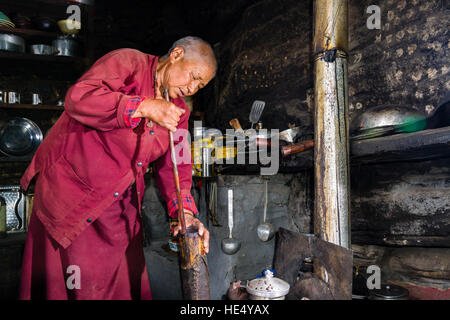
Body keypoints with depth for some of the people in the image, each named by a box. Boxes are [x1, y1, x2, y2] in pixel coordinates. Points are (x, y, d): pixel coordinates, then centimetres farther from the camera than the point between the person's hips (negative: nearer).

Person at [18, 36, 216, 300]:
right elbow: (77, 98, -26)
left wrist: (185, 211, -13)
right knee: (75, 279, 2)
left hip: (122, 202, 6)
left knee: (123, 276, 12)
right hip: (73, 183, -6)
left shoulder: (179, 111, 7)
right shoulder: (128, 62, -12)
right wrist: (143, 107, -30)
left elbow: (174, 165, 2)